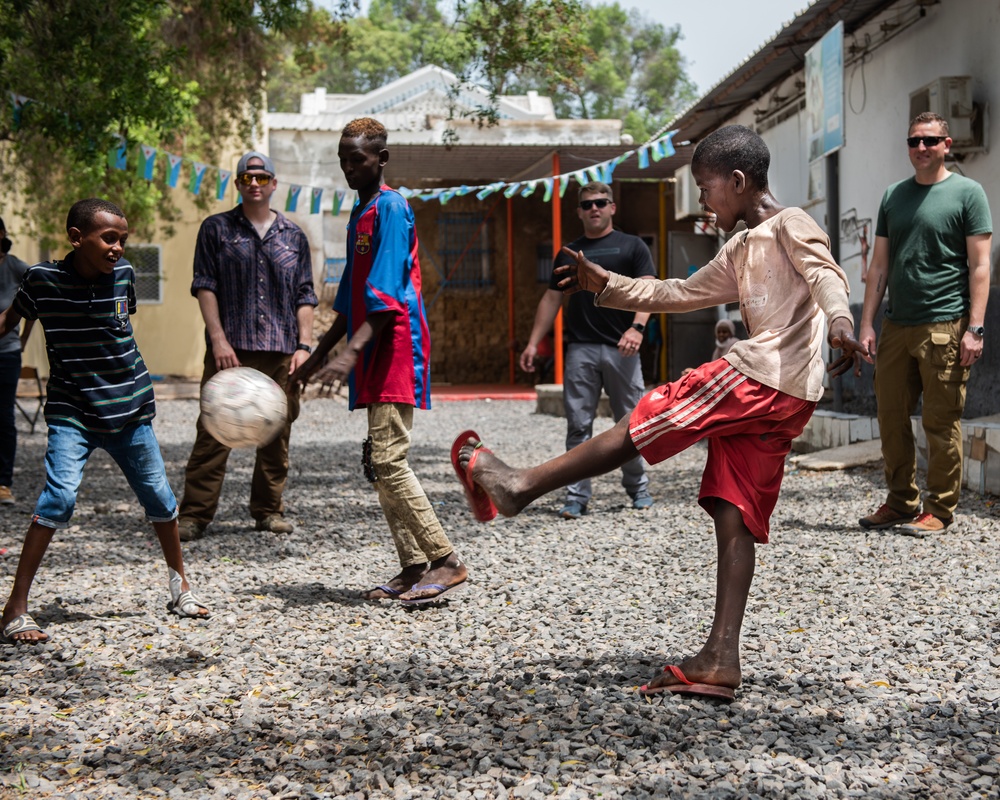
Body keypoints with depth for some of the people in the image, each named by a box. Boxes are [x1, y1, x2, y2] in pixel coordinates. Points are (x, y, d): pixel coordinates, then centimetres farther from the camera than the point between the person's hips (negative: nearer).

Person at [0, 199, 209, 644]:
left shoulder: (124, 274, -3)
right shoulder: (43, 278, -11)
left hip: (129, 407, 3)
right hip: (72, 411, -3)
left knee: (159, 496, 10)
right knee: (60, 495, -20)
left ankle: (179, 580, 36)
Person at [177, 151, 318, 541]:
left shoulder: (293, 236, 15)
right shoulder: (216, 229, 9)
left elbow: (304, 296, 14)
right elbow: (204, 286, 2)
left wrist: (304, 345, 3)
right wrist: (218, 339, -8)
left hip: (281, 351, 3)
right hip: (230, 348, -2)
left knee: (277, 432, 5)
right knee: (213, 431, -6)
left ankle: (269, 509, 16)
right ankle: (195, 514, -2)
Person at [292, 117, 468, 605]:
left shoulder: (390, 207, -9)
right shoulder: (360, 214, 20)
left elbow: (386, 293, -20)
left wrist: (350, 353, -29)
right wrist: (318, 354, 26)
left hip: (396, 349, -10)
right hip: (374, 359, 10)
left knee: (388, 460, -15)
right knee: (379, 463, 8)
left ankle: (447, 562, -10)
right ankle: (413, 568, 12)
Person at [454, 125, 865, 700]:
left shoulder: (791, 224, 2)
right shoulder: (741, 252, 28)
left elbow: (827, 275, -17)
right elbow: (680, 294, 34)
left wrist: (841, 321, -37)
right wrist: (606, 284, 32)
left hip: (761, 375, -9)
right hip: (779, 402, 9)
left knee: (642, 426, -6)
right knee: (736, 518, 1)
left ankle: (522, 485, 0)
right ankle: (721, 660, -3)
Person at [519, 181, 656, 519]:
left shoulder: (631, 246, 7)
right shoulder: (568, 253, 17)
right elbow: (551, 299, 17)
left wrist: (637, 327, -22)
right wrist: (533, 343, 8)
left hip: (621, 349, -2)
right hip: (580, 349, 2)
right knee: (578, 425, -1)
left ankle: (638, 487, 20)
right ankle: (577, 496, 2)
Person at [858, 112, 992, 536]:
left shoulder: (967, 192, 1)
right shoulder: (893, 196, 15)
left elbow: (979, 266, -4)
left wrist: (974, 328, -12)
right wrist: (866, 323, 8)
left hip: (945, 327, -5)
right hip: (897, 326, 5)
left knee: (942, 423, -2)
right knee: (891, 418, 8)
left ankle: (939, 510, 7)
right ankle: (901, 502, 20)